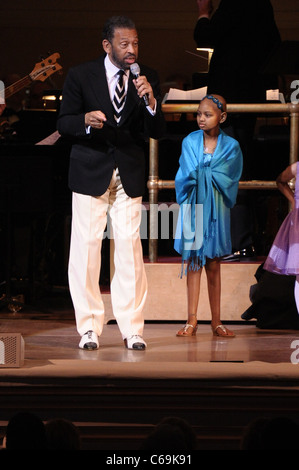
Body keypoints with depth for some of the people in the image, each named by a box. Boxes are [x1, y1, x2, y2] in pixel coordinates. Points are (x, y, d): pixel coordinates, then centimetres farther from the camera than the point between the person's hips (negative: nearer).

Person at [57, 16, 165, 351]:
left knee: (130, 249, -5)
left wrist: (150, 102, -17)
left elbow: (156, 133, 2)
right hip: (90, 172, -1)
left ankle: (132, 329, -1)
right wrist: (86, 120, -22)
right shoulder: (80, 76, -1)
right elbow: (63, 124, 0)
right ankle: (88, 328, 5)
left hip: (129, 175, 1)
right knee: (86, 248, -3)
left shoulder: (147, 78, 4)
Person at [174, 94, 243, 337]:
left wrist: (200, 174, -6)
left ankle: (216, 321, 8)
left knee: (213, 265, 4)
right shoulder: (190, 142, 4)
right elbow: (188, 175, -3)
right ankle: (192, 321, -1)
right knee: (193, 263, -1)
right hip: (193, 207, 0)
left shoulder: (231, 146, 2)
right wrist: (210, 176, -12)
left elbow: (225, 178, -5)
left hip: (216, 210, 0)